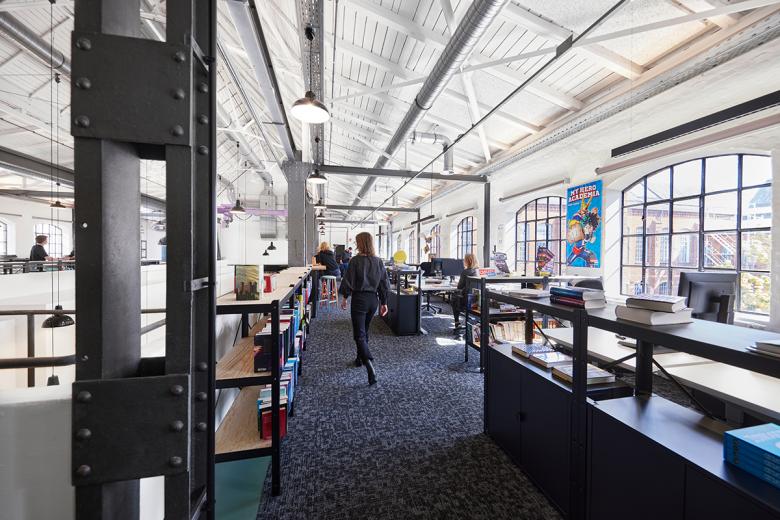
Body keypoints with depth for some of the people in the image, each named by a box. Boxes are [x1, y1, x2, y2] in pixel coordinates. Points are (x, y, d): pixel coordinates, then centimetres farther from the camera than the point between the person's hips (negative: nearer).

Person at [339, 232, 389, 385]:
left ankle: (370, 367, -19)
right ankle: (360, 358, 41)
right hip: (373, 299, 6)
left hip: (359, 299, -5)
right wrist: (384, 302, 12)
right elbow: (384, 283, 4)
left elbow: (348, 281, -8)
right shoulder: (379, 261, 1)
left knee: (359, 335, -3)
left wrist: (344, 298, 7)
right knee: (364, 331, 24)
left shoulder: (355, 261, -12)